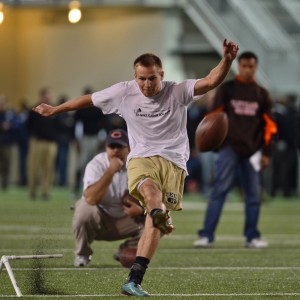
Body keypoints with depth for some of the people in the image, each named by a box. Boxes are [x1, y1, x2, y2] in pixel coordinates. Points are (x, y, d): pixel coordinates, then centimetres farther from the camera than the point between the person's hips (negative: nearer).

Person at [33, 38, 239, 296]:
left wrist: (227, 61, -34)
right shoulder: (124, 93, 4)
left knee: (153, 224, -12)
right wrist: (54, 110, 28)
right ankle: (160, 214, -71)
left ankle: (134, 280, -14)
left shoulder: (178, 92, -1)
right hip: (141, 159, 0)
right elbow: (88, 100, 18)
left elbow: (210, 82, -15)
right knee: (149, 188, -37)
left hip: (173, 161, 0)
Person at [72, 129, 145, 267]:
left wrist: (141, 209, -32)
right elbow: (90, 199, -36)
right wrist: (110, 171, -40)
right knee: (84, 208, -36)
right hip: (98, 221, -3)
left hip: (125, 222, 3)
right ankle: (82, 255, -9)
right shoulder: (96, 165, -20)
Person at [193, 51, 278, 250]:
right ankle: (207, 235, -11)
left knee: (253, 194, 3)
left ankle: (252, 237, 12)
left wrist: (266, 153, 3)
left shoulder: (262, 94, 11)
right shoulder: (227, 89, 6)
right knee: (220, 190, -10)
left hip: (252, 151, 3)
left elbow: (269, 125, 10)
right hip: (229, 148, -2)